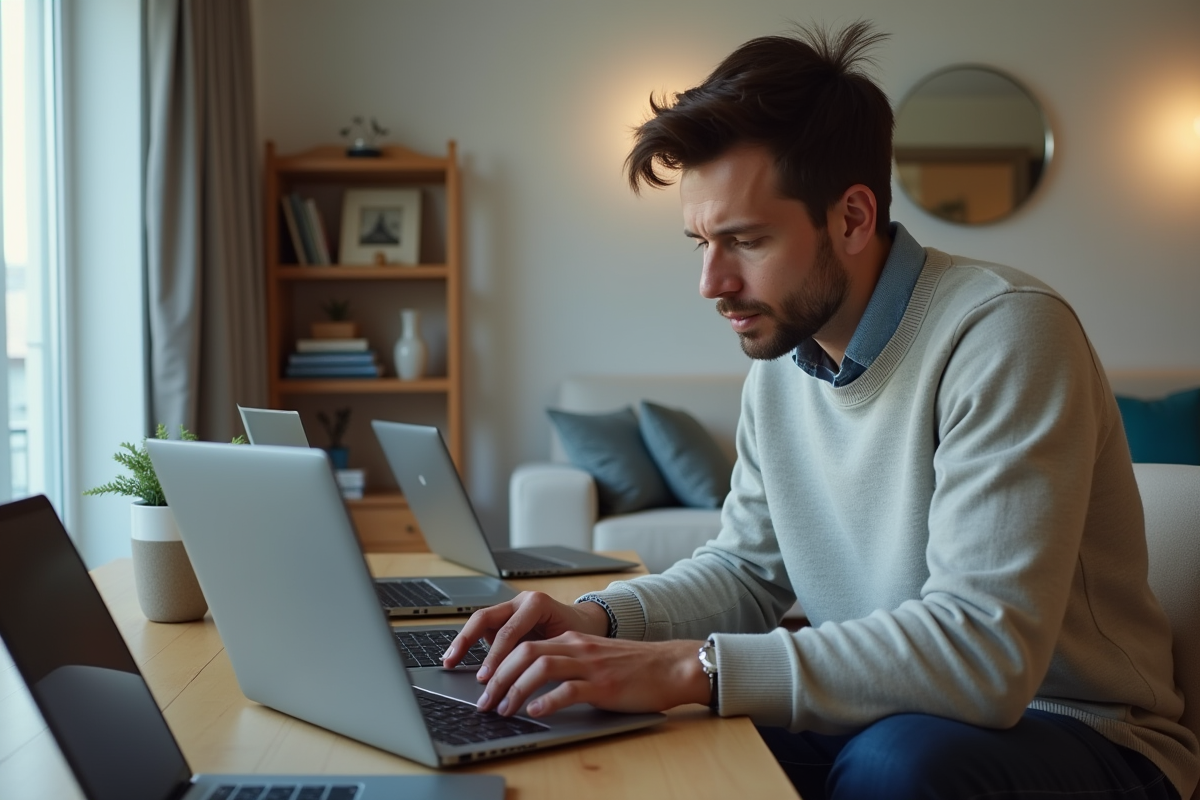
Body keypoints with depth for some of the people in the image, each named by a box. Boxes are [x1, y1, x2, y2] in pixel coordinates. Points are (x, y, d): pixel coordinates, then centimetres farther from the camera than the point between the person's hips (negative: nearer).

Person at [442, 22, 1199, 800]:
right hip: (883, 720, 6)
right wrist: (600, 618, -10)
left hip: (1077, 731, -5)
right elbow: (749, 567, 9)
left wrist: (694, 667, -34)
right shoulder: (781, 355, 1)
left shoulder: (1006, 335, -23)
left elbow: (985, 648, -32)